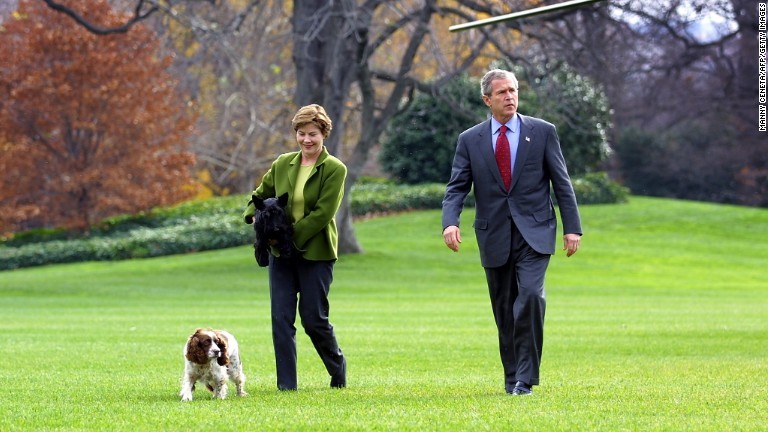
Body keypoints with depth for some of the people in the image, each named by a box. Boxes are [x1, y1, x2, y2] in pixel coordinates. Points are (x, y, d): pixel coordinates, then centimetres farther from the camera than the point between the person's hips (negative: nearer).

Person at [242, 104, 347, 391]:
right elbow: (262, 193, 18)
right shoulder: (283, 164, 7)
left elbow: (323, 213, -15)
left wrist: (291, 236, -19)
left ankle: (338, 369, 27)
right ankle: (286, 384, 5)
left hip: (315, 254, -4)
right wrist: (254, 215, -4)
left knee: (313, 319, 1)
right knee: (281, 318, -1)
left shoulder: (334, 169, -8)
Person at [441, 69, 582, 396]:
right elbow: (457, 187, 0)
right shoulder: (470, 140, 5)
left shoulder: (543, 132, 3)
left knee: (530, 295, -21)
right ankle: (512, 377, 22)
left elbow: (562, 182, 3)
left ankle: (525, 378, -15)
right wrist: (450, 222, -19)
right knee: (505, 311, 8)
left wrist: (572, 227, -2)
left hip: (534, 233, -2)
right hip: (494, 237, 2)